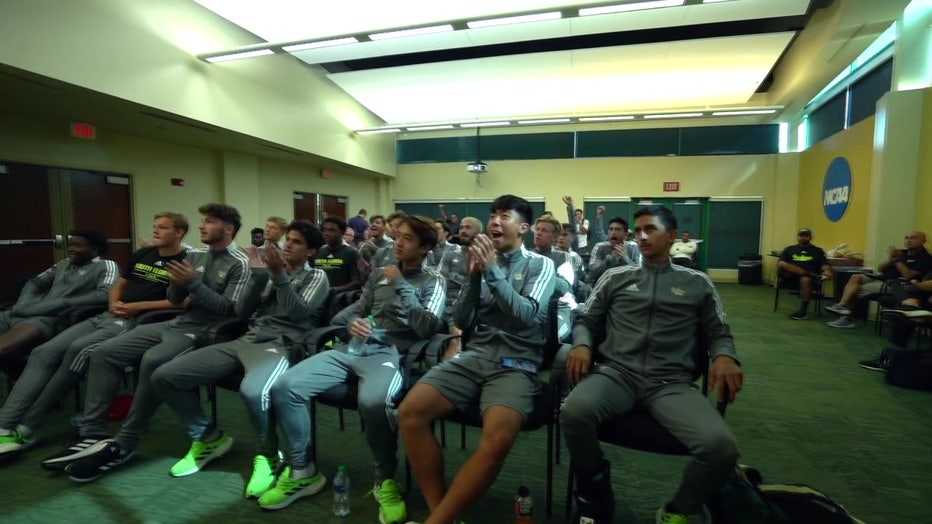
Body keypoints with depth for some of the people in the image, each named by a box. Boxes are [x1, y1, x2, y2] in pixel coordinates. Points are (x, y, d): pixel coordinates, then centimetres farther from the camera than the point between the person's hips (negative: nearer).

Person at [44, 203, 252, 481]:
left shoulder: (239, 264, -9)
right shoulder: (195, 255, 14)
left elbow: (230, 310, -17)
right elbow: (176, 300, 15)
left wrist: (194, 283, -20)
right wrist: (177, 283, -8)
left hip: (205, 332, -8)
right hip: (175, 323, 9)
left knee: (152, 361, -33)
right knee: (104, 353, -3)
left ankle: (122, 446, -17)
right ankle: (94, 435, -3)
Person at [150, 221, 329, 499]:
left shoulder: (316, 277, 6)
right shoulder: (273, 272, 24)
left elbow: (297, 313, -11)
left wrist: (279, 274, -14)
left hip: (279, 345, -7)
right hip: (245, 340, 7)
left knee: (252, 390, -40)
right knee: (164, 376, -3)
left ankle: (267, 455, -10)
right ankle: (209, 438, 14)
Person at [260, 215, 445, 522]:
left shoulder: (432, 281, 5)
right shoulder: (379, 274, 21)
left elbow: (429, 327, -10)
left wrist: (400, 285, -7)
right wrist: (353, 323, -1)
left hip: (392, 353, -6)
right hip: (354, 348, 6)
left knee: (374, 401, -39)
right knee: (285, 387, -12)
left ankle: (385, 481, -12)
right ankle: (302, 471, 7)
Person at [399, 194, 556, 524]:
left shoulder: (540, 265, 6)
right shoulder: (483, 260, 14)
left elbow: (525, 316, -10)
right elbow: (461, 322, 8)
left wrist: (492, 270, -16)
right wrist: (473, 275, -5)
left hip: (516, 363, -3)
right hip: (474, 355, 4)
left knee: (497, 439, -31)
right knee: (410, 411, -19)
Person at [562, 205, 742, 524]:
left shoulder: (697, 283, 17)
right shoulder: (615, 277, 16)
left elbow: (719, 332, 19)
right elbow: (586, 319, 17)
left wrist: (724, 356, -4)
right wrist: (582, 344, -6)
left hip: (672, 383, 1)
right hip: (616, 373, 0)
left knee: (721, 446, -28)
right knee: (574, 411, -32)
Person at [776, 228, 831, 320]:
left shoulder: (817, 250, 19)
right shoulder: (789, 249, 20)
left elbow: (824, 264, 4)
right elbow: (779, 263, 6)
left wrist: (827, 271, -21)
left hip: (809, 276, -1)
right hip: (791, 274, 1)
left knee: (806, 280, -39)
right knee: (781, 265, -32)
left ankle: (803, 311, -39)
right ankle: (815, 275, -32)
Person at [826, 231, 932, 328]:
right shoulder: (902, 252, 18)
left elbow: (908, 275, -19)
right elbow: (880, 269, 13)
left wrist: (897, 259, -13)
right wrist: (891, 258, -4)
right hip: (882, 278, 8)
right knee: (856, 277, -16)